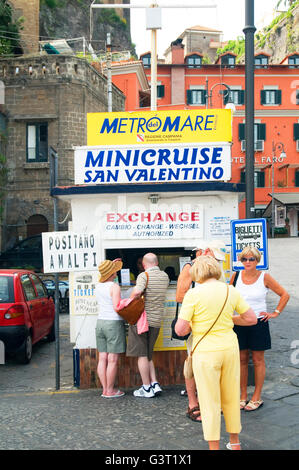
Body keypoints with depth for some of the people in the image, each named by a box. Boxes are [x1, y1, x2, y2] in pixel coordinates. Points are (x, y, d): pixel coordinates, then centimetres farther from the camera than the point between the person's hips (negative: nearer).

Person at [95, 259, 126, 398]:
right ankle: (110, 391, 4)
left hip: (100, 322, 7)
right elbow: (117, 307, -20)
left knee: (102, 358, 8)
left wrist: (112, 264, 29)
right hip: (114, 324, -7)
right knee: (112, 360, -1)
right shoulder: (114, 287, -13)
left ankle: (105, 389, 13)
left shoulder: (98, 286, 8)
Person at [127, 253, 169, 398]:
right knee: (148, 355, 17)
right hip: (156, 321, 6)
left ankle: (146, 388, 5)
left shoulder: (144, 275, -10)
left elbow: (137, 291, -27)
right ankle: (154, 384, 10)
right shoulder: (165, 276, 9)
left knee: (142, 355, 2)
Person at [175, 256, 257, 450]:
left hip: (206, 352, -4)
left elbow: (180, 330, -14)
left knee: (210, 401, 7)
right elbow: (251, 319, 6)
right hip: (230, 348, 5)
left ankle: (214, 446, 16)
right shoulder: (231, 291, 0)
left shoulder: (194, 294, -12)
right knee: (231, 397, 20)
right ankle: (235, 442, 35)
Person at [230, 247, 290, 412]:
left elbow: (284, 295, 2)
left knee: (258, 360, 4)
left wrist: (275, 313, -1)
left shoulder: (264, 277, -5)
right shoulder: (236, 276, 2)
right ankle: (243, 396, 18)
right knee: (242, 360, 7)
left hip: (258, 323, -2)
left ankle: (257, 397, 14)